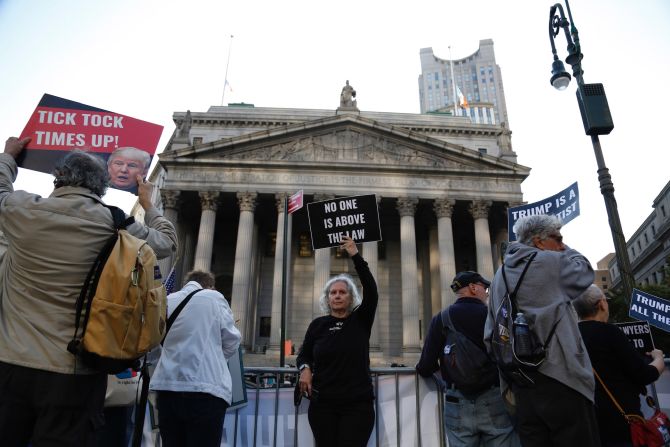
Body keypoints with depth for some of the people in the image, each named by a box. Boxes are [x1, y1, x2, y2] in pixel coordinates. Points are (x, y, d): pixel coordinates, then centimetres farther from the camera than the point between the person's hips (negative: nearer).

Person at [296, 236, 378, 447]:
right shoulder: (318, 324, 5)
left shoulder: (361, 320, 1)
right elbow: (304, 354, 15)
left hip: (357, 404, -1)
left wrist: (356, 256, -17)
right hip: (322, 404, 2)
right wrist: (305, 368, -9)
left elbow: (371, 290, -12)